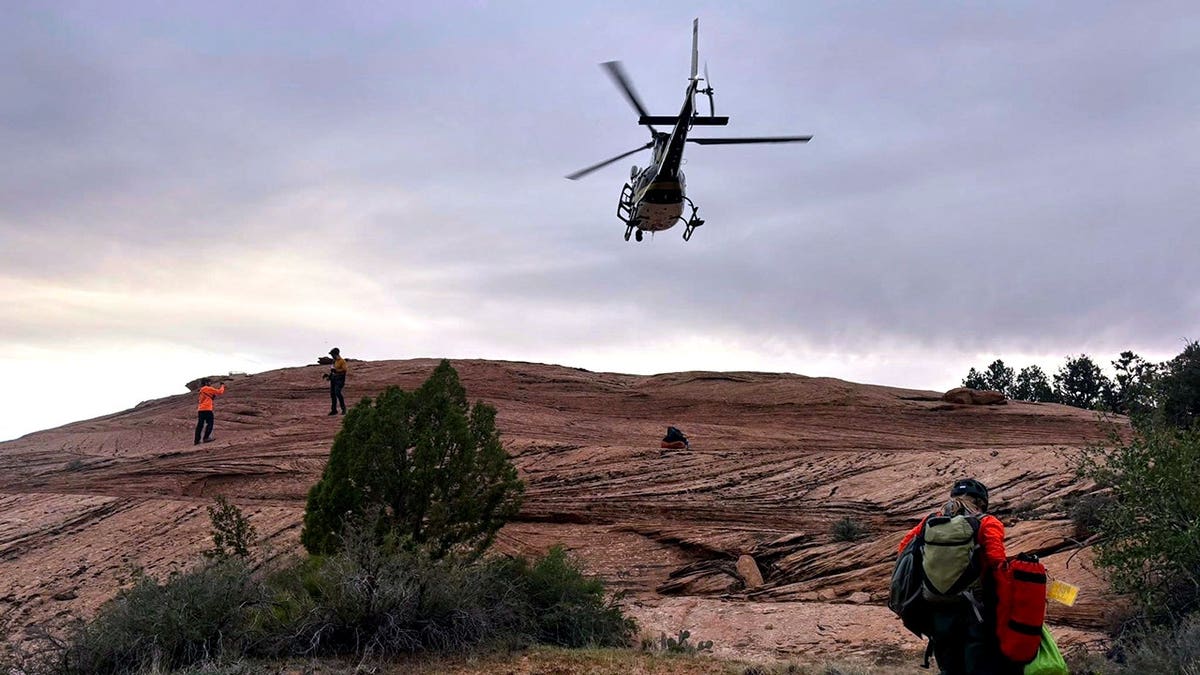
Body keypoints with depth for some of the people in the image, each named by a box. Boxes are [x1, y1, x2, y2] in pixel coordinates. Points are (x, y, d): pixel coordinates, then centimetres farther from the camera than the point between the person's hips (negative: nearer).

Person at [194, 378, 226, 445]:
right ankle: (206, 438, -13)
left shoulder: (201, 390, 22)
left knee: (200, 425, 6)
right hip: (207, 409, -8)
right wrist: (222, 386, 13)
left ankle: (197, 440, 3)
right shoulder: (208, 389, -3)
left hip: (200, 410, 8)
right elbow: (219, 392, -2)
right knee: (210, 423, -3)